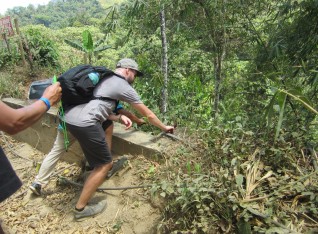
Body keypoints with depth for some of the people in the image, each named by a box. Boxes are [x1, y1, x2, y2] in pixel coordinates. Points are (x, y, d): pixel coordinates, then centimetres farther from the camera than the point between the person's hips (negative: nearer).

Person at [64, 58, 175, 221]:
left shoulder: (105, 79, 25)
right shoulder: (125, 87, 2)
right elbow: (148, 115, 9)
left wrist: (119, 118, 24)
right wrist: (164, 127, 24)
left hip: (70, 116, 10)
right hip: (84, 123, -9)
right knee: (105, 164, 4)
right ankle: (81, 208, 16)